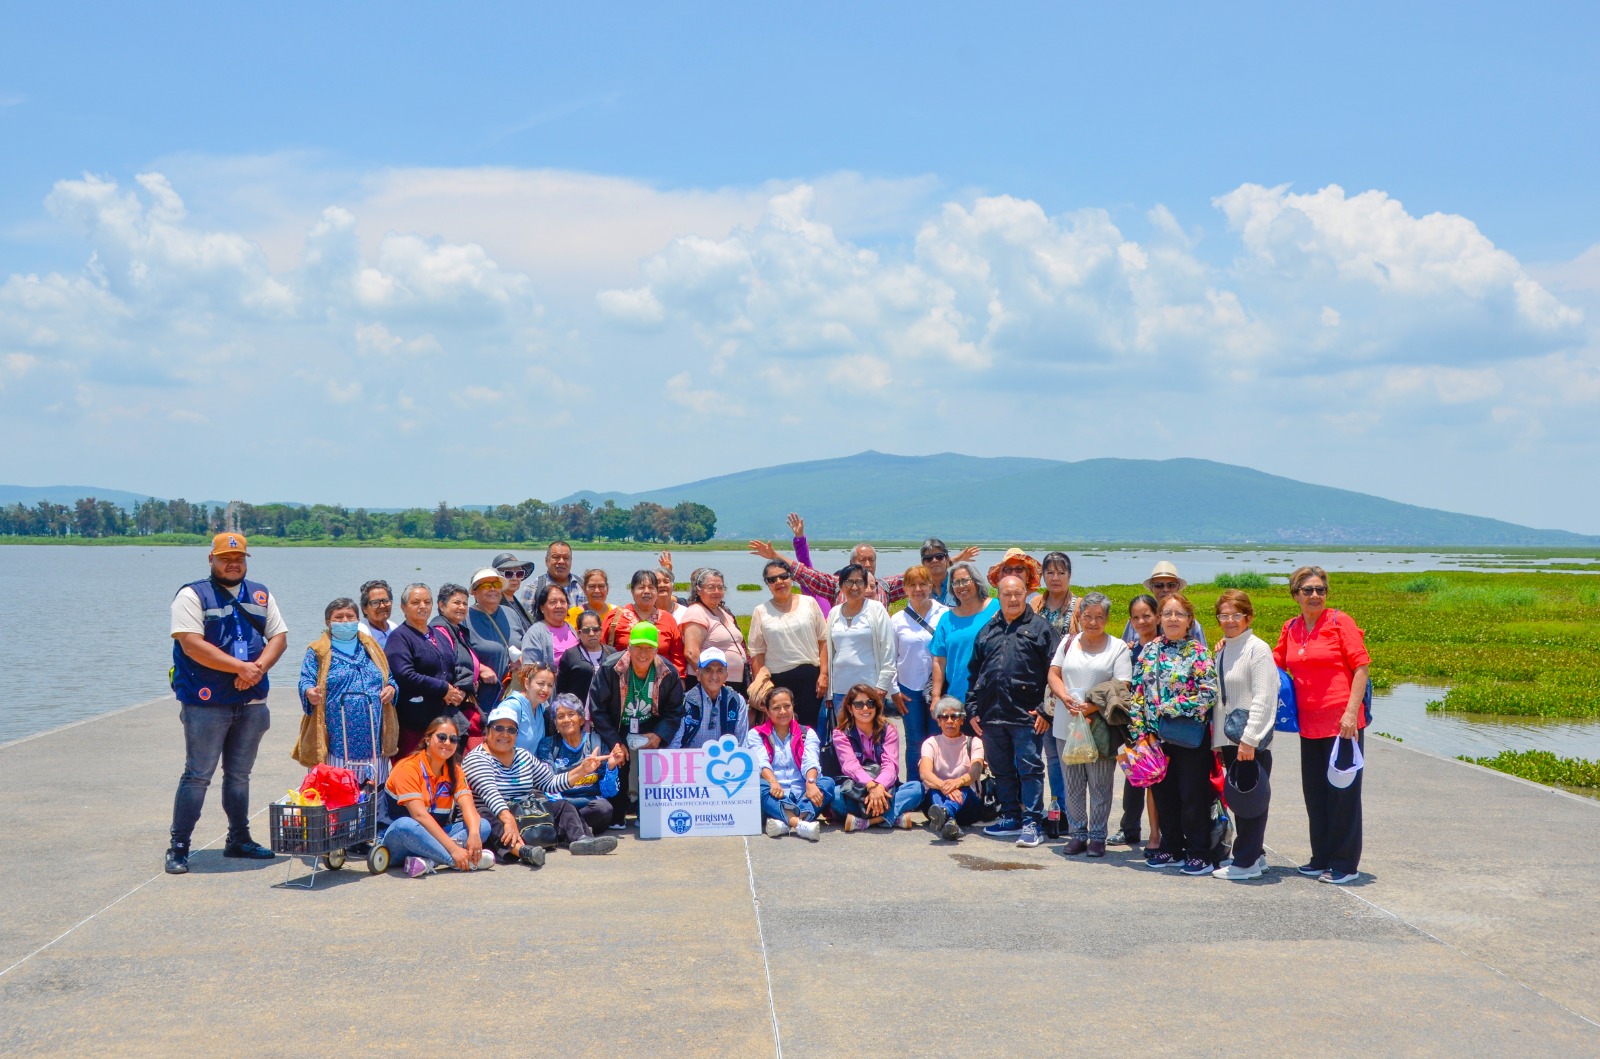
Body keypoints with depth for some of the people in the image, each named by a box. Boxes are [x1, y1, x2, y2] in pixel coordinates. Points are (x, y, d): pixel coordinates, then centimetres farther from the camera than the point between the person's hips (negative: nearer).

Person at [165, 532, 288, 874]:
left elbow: (279, 637, 8)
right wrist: (241, 667, -17)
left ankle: (239, 839, 24)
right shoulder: (192, 595, -4)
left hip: (252, 702, 5)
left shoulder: (261, 596, 13)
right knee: (197, 775, -4)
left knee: (239, 774, 14)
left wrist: (258, 668, -12)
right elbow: (191, 644, -15)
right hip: (206, 704, -5)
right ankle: (178, 846, 3)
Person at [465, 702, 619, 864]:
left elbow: (551, 784, 17)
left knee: (562, 806, -4)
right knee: (487, 818, -37)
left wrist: (582, 770, 5)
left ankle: (580, 839, -34)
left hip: (524, 818, 7)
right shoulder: (476, 759, -7)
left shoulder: (524, 756, 16)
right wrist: (508, 819, -42)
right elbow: (491, 795, -25)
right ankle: (520, 849, -65)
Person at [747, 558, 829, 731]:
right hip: (776, 680, 0)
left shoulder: (809, 603, 5)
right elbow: (757, 652, 5)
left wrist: (823, 674, -1)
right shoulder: (761, 611, 5)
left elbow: (823, 640, 6)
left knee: (808, 727, 1)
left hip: (809, 676, 0)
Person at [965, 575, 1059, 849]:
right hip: (991, 714, 5)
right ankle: (1011, 817, 22)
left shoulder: (1040, 628, 2)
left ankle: (1032, 822, -2)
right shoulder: (987, 631, 17)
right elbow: (973, 673, 19)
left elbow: (1054, 672, -3)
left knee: (1029, 769, -5)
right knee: (1001, 770, 12)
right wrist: (972, 710, 12)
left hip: (1025, 715, -5)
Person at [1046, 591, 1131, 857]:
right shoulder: (1068, 642, 13)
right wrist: (1065, 698, -10)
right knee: (1072, 784, 7)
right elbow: (1054, 674, 10)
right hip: (1067, 725, 3)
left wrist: (1093, 706, -19)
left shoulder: (1118, 648, 2)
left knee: (1100, 785, 1)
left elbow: (1121, 688, -6)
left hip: (1101, 726, -3)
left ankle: (1097, 836, 10)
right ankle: (1077, 834, 16)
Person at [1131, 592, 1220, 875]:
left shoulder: (1198, 652, -6)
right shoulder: (1149, 651, 8)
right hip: (1158, 735, 5)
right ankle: (1171, 849, 24)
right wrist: (1138, 728, 3)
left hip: (1190, 735, -5)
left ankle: (1199, 854, 8)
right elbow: (1138, 691, 10)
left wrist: (1174, 708, -16)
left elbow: (1209, 693, -13)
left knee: (1193, 795, 0)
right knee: (1163, 793, 11)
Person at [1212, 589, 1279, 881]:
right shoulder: (1222, 651, 14)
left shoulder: (1257, 649, -10)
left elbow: (1263, 699, -16)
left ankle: (1247, 862, 2)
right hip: (1228, 737, 8)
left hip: (1252, 740, -8)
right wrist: (1216, 738, 15)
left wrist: (1249, 739, -21)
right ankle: (1254, 854, 23)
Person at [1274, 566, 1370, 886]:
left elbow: (1361, 667, -9)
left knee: (1342, 792, 0)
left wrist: (1351, 712, -16)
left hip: (1342, 722, -6)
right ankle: (1322, 859, 24)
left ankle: (1346, 865, 8)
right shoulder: (1290, 628, 10)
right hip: (1309, 724, 6)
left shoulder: (1340, 622, -6)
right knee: (1314, 793, 12)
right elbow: (1275, 663, 23)